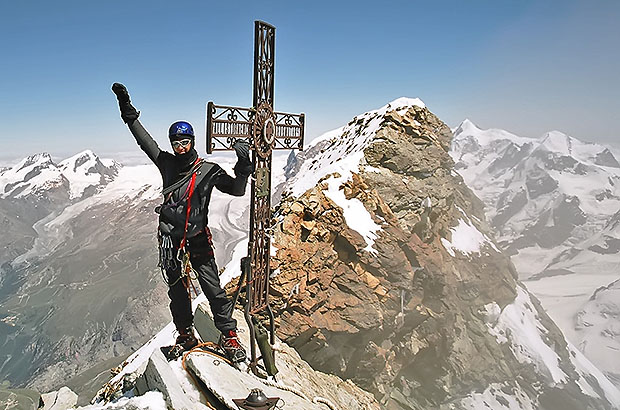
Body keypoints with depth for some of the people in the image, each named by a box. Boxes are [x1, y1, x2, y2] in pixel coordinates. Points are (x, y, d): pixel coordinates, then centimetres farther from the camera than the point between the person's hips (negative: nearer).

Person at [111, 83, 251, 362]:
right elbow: (144, 139, 9)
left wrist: (243, 168, -28)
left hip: (198, 241, -4)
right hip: (170, 240, 4)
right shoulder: (167, 163, 4)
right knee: (177, 291, 14)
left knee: (213, 289, -3)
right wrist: (128, 111, 7)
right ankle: (186, 336, 32)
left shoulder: (208, 170, -7)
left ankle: (228, 335, 13)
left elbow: (236, 190, -13)